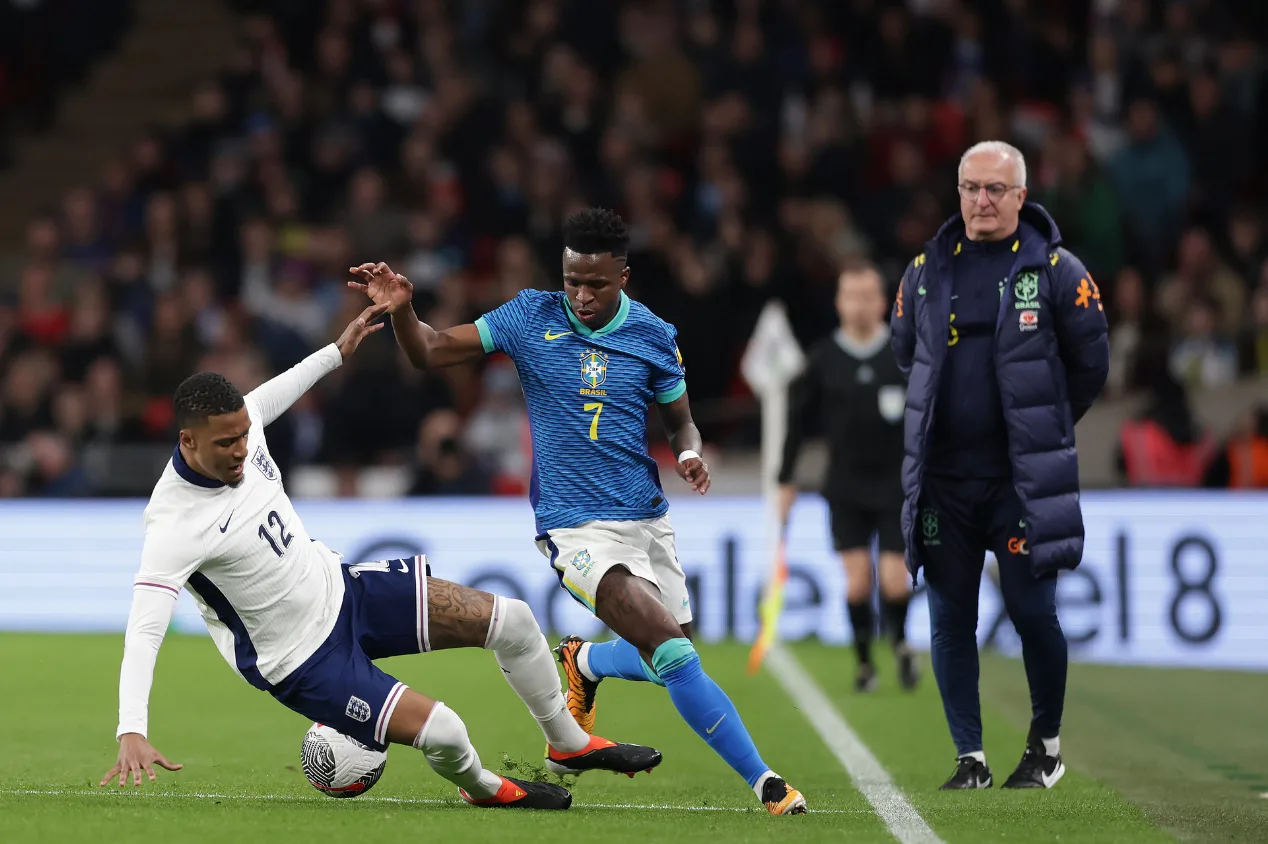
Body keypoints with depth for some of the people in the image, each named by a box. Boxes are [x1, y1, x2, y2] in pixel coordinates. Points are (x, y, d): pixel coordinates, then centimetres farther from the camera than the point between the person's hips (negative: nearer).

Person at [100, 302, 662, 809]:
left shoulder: (237, 425, -12)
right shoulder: (172, 527, -32)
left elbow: (270, 395, 15)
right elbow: (143, 633, -38)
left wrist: (337, 352, 24)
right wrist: (131, 733, -50)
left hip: (338, 586, 8)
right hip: (300, 660, -8)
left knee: (511, 621, 3)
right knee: (442, 732, -21)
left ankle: (569, 746, 29)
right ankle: (483, 789, 18)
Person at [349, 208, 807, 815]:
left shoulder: (654, 337, 2)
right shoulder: (530, 319, -3)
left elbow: (680, 423, 14)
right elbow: (429, 353, 2)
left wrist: (689, 455, -9)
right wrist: (400, 309, -18)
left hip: (649, 518, 4)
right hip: (579, 530, -4)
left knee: (667, 664, 10)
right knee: (675, 653, -20)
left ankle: (583, 663, 43)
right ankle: (764, 782, -13)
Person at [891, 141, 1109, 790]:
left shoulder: (1057, 271, -3)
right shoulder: (926, 271, 7)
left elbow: (1089, 364, 4)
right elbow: (906, 353, 22)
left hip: (1023, 479, -3)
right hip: (943, 476, 3)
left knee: (1032, 614, -2)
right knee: (949, 621, 3)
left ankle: (1046, 747, 18)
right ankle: (970, 760, 12)